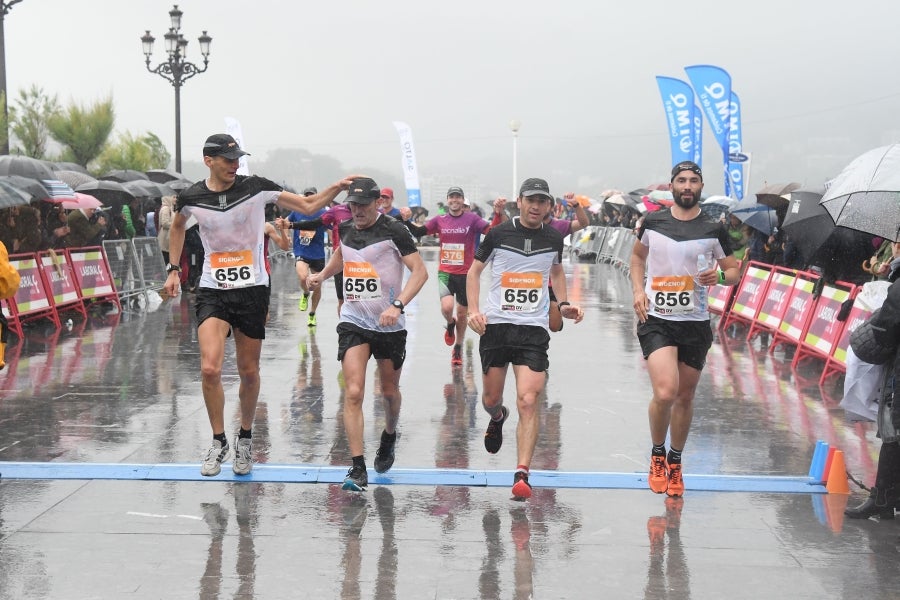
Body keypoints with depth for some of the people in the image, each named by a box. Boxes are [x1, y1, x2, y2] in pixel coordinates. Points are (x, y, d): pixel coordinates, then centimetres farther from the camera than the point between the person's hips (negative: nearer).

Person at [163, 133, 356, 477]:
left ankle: (245, 439, 29)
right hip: (212, 291, 0)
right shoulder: (191, 198, -2)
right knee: (209, 369, -15)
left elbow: (308, 205, -2)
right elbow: (177, 227, 20)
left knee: (249, 372, 7)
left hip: (252, 290, 0)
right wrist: (173, 270, 16)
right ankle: (218, 442, 4)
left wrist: (339, 187, -17)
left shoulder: (257, 188, -7)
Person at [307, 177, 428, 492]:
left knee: (389, 391, 15)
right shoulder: (346, 229, 6)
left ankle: (389, 437, 46)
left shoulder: (393, 230, -11)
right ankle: (358, 468, -11)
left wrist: (397, 305, -27)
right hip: (353, 321, 3)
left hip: (389, 324, -2)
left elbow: (420, 271, -15)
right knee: (353, 393, -12)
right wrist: (322, 274, 13)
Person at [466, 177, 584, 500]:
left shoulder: (554, 239, 5)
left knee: (528, 401, -13)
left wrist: (563, 304, 9)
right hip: (496, 325, 0)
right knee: (491, 398, 11)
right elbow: (474, 270, 8)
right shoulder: (498, 234, -1)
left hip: (534, 329, 0)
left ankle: (522, 475, -13)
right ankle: (497, 418, 50)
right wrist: (473, 310, -5)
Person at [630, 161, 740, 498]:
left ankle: (675, 463, 31)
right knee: (664, 392, -19)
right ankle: (657, 455, 6)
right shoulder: (652, 222, 2)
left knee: (685, 397, 11)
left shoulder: (713, 230, 0)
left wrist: (719, 276, -15)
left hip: (695, 322, 1)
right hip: (656, 319, -1)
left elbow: (734, 271, 8)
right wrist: (638, 290, 4)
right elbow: (637, 256, 20)